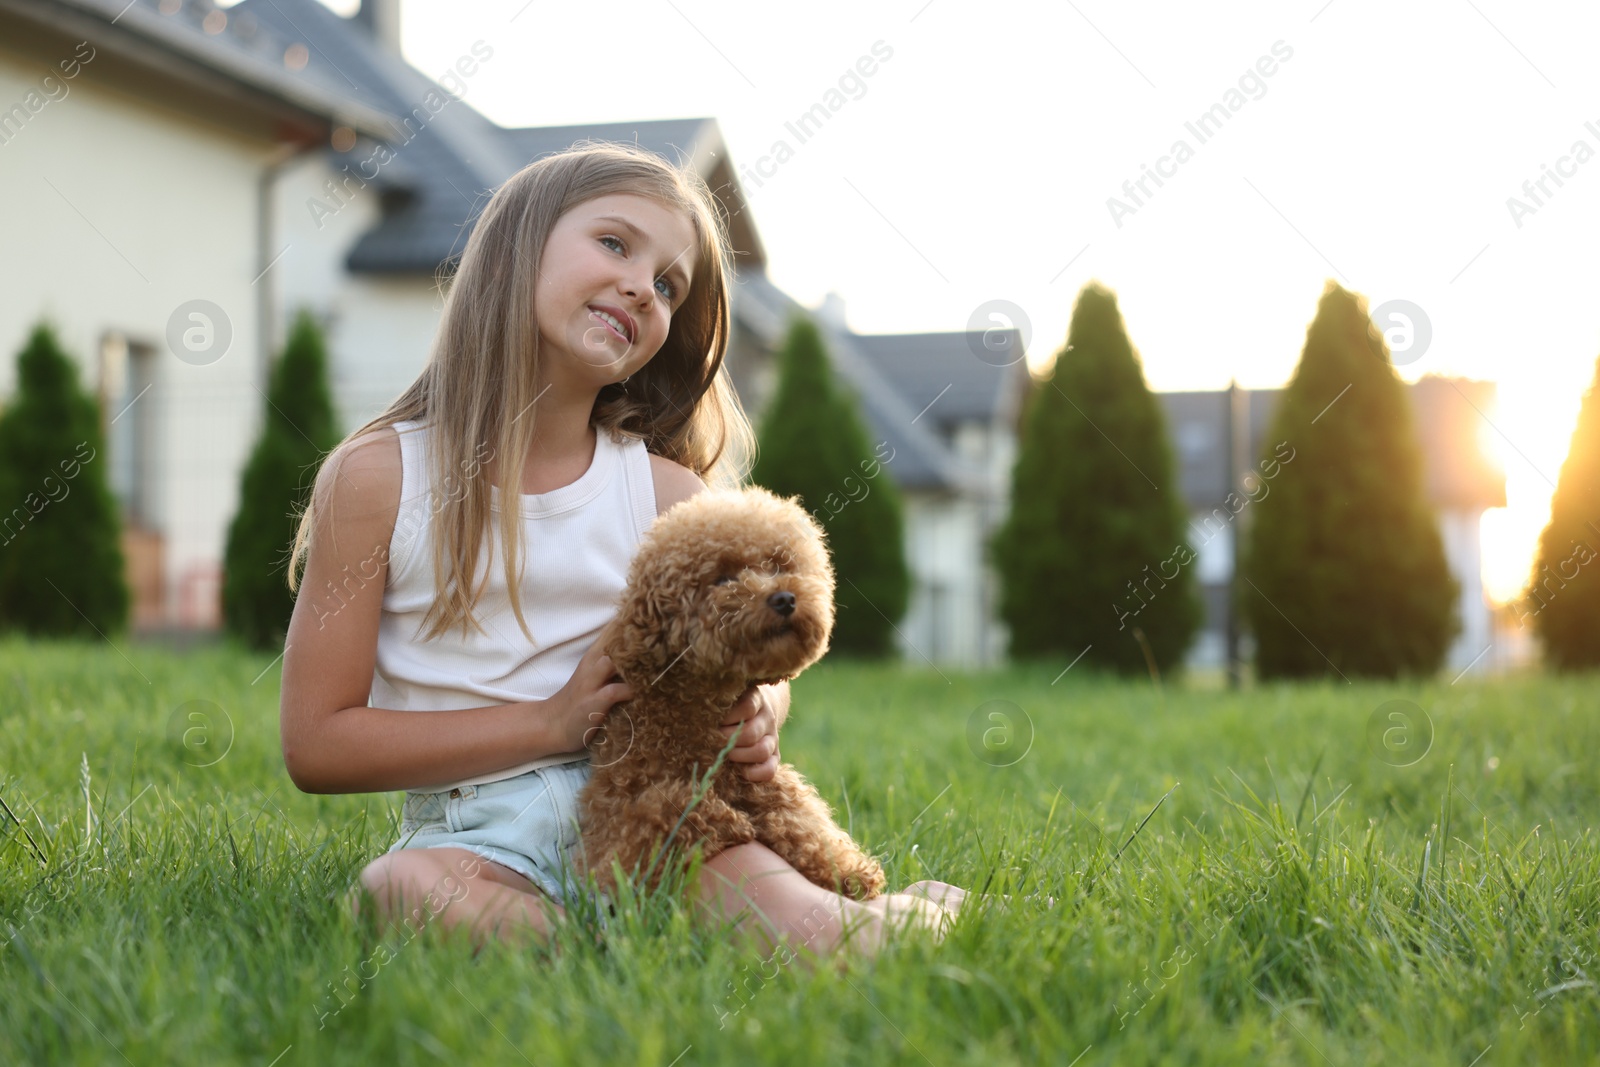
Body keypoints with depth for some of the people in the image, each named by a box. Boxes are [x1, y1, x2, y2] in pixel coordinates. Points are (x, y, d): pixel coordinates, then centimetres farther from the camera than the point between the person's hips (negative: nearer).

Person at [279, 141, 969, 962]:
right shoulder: (377, 476, -2)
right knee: (405, 894, -36)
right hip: (476, 836, -1)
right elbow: (315, 745, -4)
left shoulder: (666, 493, 5)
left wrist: (756, 714, -8)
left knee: (809, 935, -27)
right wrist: (551, 722, -12)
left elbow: (761, 666, 19)